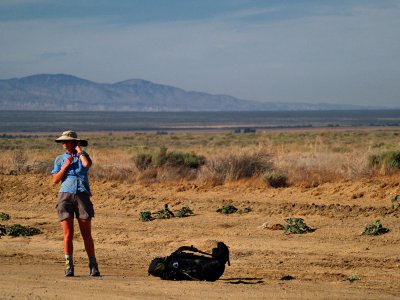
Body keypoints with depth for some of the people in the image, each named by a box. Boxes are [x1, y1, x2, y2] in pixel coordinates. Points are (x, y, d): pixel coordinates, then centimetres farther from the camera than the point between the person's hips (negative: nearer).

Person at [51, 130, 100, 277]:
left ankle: (93, 266, 6)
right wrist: (66, 166, -5)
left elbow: (87, 164, -14)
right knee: (68, 233, -7)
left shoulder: (83, 155, 11)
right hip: (65, 195, 1)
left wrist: (79, 151, 0)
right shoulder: (60, 159, 13)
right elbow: (55, 180, 5)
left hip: (82, 196, -1)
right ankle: (69, 266, -3)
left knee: (86, 234, -1)